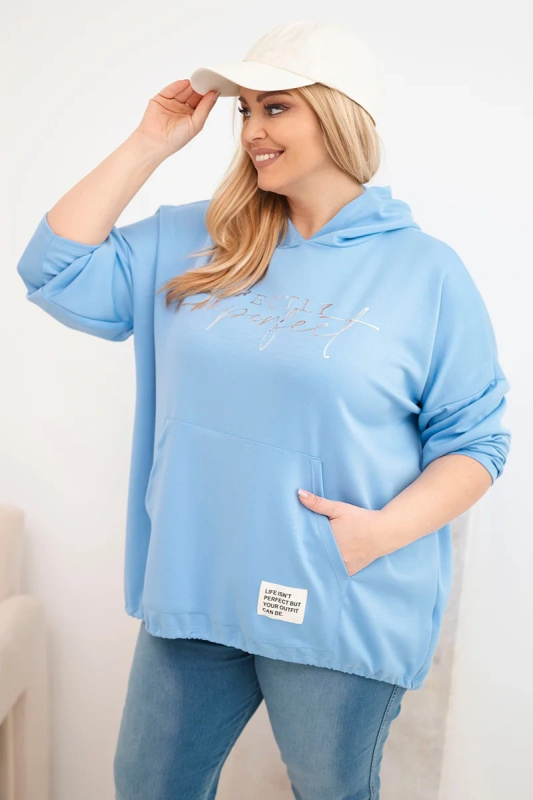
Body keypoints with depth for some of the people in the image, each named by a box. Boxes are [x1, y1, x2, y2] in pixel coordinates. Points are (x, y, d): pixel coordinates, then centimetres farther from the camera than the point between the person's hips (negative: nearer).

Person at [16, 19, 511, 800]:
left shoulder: (427, 272, -6)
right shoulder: (191, 242, 4)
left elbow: (473, 439, -4)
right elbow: (56, 273, -2)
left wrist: (389, 529, -19)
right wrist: (148, 145, -3)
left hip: (342, 617, -3)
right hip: (194, 592, 4)